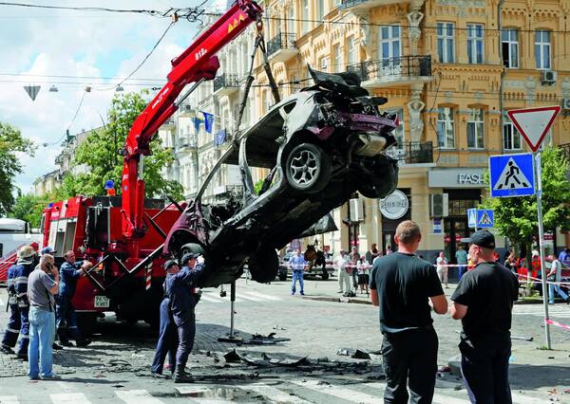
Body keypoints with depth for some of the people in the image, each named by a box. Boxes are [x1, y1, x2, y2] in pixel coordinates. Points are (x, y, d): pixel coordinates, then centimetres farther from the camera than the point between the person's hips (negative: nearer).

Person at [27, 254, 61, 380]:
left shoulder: (32, 274, 15)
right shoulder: (42, 275, -15)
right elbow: (54, 289, -23)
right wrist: (56, 276, -11)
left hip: (33, 311, 9)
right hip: (45, 312, -9)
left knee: (34, 343, 9)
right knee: (45, 343, -5)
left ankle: (33, 372, 12)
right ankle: (46, 373, -3)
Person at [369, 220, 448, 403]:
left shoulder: (379, 264, -3)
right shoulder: (425, 268, -15)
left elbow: (375, 300, 10)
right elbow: (442, 308, -12)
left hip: (392, 337, 4)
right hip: (421, 338, -4)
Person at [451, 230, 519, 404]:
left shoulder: (472, 276, -19)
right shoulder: (509, 275, 6)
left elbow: (457, 313, -21)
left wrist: (457, 303, -2)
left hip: (478, 343, -7)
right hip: (503, 339, 7)